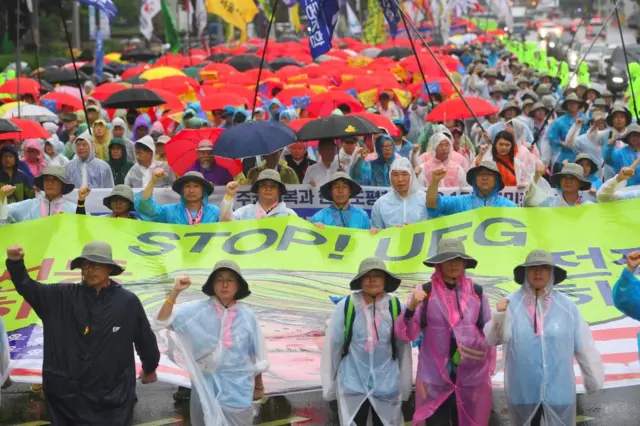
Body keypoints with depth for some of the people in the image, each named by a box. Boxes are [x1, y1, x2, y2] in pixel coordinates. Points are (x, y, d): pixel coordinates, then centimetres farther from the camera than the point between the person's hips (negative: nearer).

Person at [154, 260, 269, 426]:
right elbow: (163, 320, -13)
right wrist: (175, 292, -25)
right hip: (206, 386, 0)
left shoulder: (247, 315, -3)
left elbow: (257, 355, 7)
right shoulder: (197, 310, -5)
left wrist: (258, 386, 14)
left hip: (237, 389, 0)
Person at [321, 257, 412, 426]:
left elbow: (404, 348, 0)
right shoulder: (345, 307, -11)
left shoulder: (396, 307, -8)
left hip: (387, 387, 1)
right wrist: (329, 384, 1)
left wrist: (404, 386, 5)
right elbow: (332, 346, -4)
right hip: (352, 386, -1)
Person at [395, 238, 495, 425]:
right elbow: (405, 334, -6)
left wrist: (488, 370, 8)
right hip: (435, 380, -2)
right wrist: (411, 308, -24)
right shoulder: (424, 292, -1)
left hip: (472, 379, 2)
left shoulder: (476, 292, 4)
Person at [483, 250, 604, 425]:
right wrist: (499, 316, -35)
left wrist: (594, 380, 7)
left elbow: (584, 345, 2)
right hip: (523, 390, 0)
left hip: (558, 390, 0)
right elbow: (492, 338, -16)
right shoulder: (511, 303, -7)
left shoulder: (566, 305, -4)